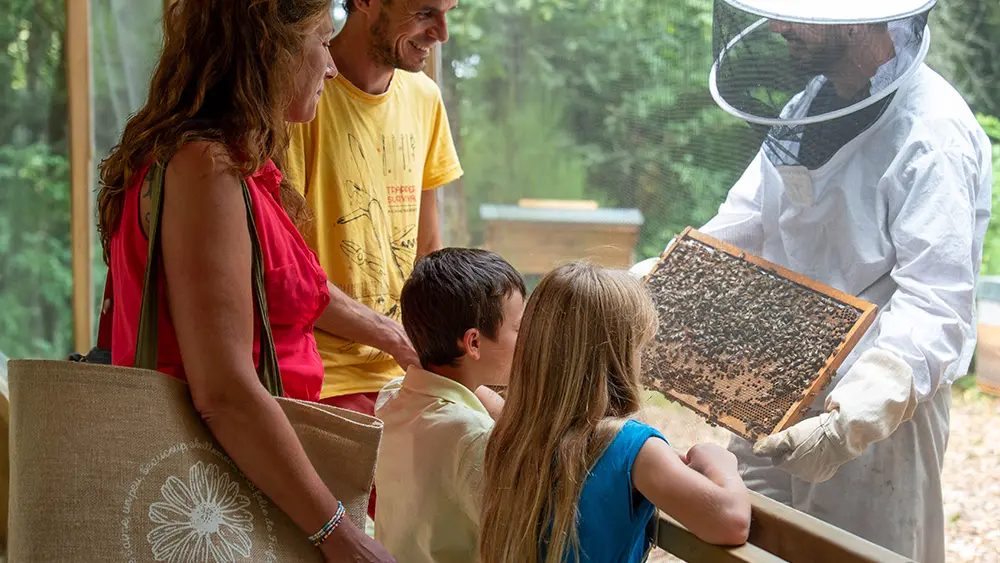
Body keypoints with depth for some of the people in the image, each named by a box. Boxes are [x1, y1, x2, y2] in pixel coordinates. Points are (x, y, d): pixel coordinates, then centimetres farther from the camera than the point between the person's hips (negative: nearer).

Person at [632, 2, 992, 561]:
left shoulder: (934, 137, -22)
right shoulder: (810, 104, 6)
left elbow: (935, 308, -27)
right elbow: (745, 220, 14)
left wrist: (856, 419, -39)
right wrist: (651, 280, 0)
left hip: (882, 406, -8)